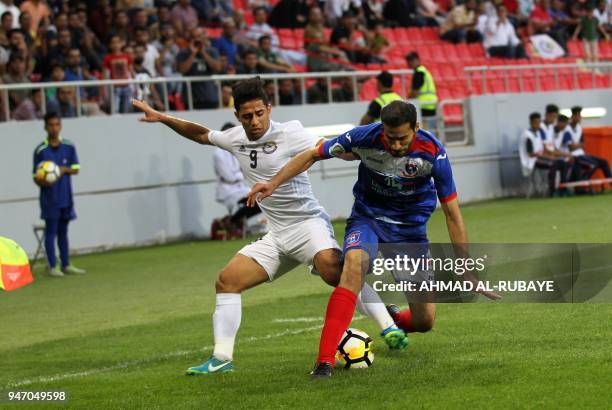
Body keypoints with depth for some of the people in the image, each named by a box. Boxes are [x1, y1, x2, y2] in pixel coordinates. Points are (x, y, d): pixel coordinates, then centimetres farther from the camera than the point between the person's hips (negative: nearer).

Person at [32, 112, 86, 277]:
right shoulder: (40, 150, -7)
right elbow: (36, 177, -5)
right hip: (49, 197, -4)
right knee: (51, 231, -1)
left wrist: (65, 169, -15)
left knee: (63, 231, 12)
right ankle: (52, 266, 3)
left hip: (66, 196, 4)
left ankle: (66, 265, 18)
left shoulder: (69, 147, 2)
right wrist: (41, 181, -27)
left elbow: (76, 169, 4)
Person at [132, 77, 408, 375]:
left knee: (333, 269, -34)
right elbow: (202, 135, 26)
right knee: (227, 280, -1)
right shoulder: (235, 139, 8)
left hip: (308, 223, -7)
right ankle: (221, 358, 3)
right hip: (276, 236, 7)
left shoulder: (289, 134, -11)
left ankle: (389, 328, -29)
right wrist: (161, 118, 24)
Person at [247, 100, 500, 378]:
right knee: (355, 262, -37)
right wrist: (273, 183, -14)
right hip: (367, 219, -1)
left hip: (410, 228, 1)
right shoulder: (365, 137, -21)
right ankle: (325, 360, -38)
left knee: (424, 321, -2)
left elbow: (452, 212, -14)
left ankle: (393, 320, 39)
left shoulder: (433, 153, -22)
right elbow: (313, 155, -6)